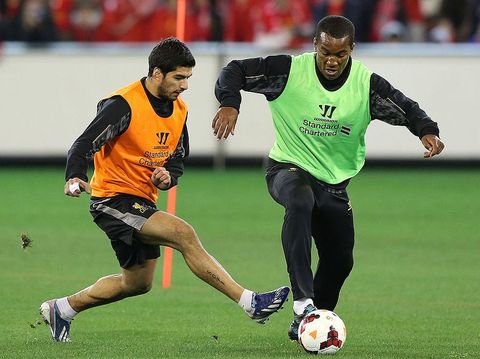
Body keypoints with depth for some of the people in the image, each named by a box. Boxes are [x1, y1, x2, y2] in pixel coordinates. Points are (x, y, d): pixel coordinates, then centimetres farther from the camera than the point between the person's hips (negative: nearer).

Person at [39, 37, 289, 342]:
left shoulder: (179, 109, 6)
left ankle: (62, 309, 36)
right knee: (183, 234, -26)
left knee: (138, 282, 19)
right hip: (114, 200, -9)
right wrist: (76, 179, -42)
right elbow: (83, 146, -22)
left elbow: (178, 160, 15)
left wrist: (168, 177, -9)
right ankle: (250, 303, -30)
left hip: (144, 202, 9)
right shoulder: (124, 105, -18)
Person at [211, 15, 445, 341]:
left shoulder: (366, 83, -10)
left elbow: (406, 109, -7)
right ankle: (303, 301, -46)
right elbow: (235, 71, -11)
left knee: (340, 260, 8)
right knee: (300, 202, -39)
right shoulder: (290, 71, -16)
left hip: (335, 183, 5)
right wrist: (229, 104, -29)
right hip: (287, 168, -5)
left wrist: (428, 131, -27)